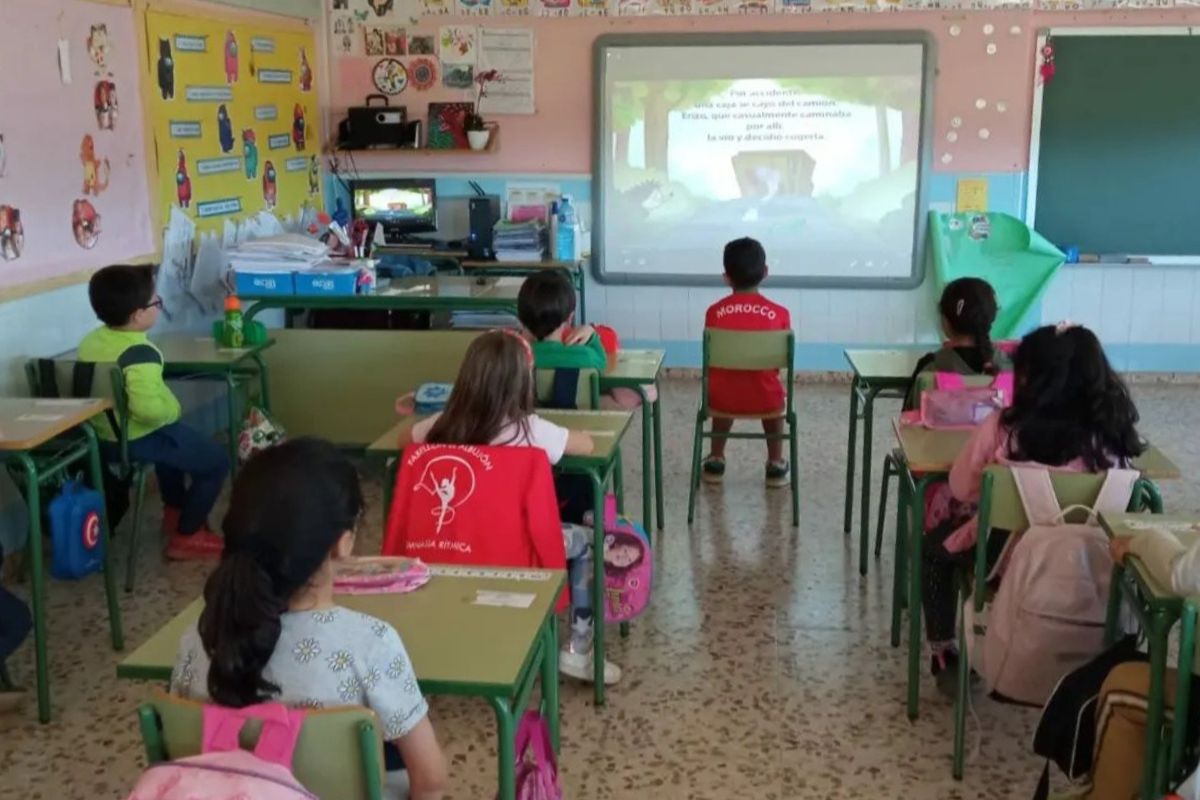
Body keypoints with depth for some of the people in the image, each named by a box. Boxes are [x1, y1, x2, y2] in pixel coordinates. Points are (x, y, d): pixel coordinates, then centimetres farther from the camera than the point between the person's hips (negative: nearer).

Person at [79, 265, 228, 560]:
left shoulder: (91, 340, 2)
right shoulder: (140, 352, -27)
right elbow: (147, 408, -40)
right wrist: (173, 411, -19)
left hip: (102, 438, 10)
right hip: (139, 441, -9)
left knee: (176, 439, 37)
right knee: (217, 460, 5)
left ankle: (174, 510, 47)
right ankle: (186, 537, 9)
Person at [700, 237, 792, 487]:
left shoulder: (714, 312, -5)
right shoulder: (780, 314, -6)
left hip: (722, 399, 1)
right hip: (765, 400, 0)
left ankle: (716, 460, 41)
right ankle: (776, 464, 38)